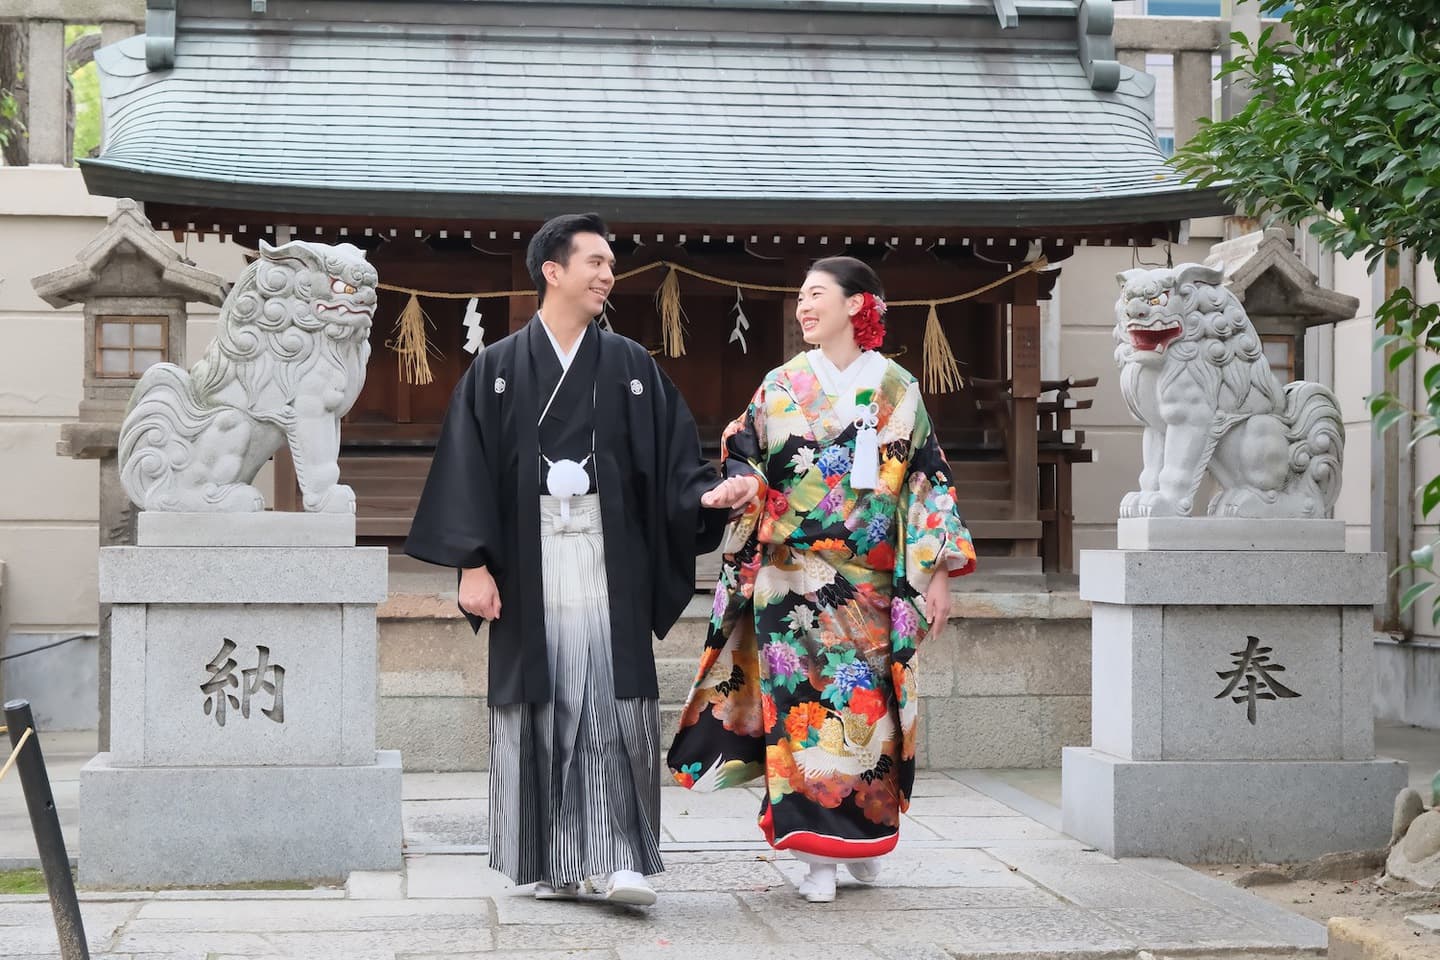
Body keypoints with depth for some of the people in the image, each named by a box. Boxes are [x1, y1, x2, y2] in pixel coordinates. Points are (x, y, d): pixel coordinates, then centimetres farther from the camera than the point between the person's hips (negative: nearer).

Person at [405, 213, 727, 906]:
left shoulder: (632, 368, 10)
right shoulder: (497, 370, 6)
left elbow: (673, 463, 6)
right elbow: (466, 470, 2)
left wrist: (712, 494, -15)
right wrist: (472, 563, -6)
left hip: (607, 565, 1)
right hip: (528, 568, -1)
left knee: (613, 705, -8)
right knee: (539, 709, 1)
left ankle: (615, 859, -9)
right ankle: (548, 864, 10)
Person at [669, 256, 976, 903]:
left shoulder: (895, 388, 5)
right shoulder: (781, 386, 8)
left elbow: (927, 480, 5)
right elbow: (749, 461, 10)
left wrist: (938, 573, 0)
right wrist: (741, 487, -16)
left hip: (870, 578, 0)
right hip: (790, 575, 0)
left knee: (863, 699, 1)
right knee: (799, 698, -5)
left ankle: (863, 835, 18)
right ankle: (817, 854, -1)